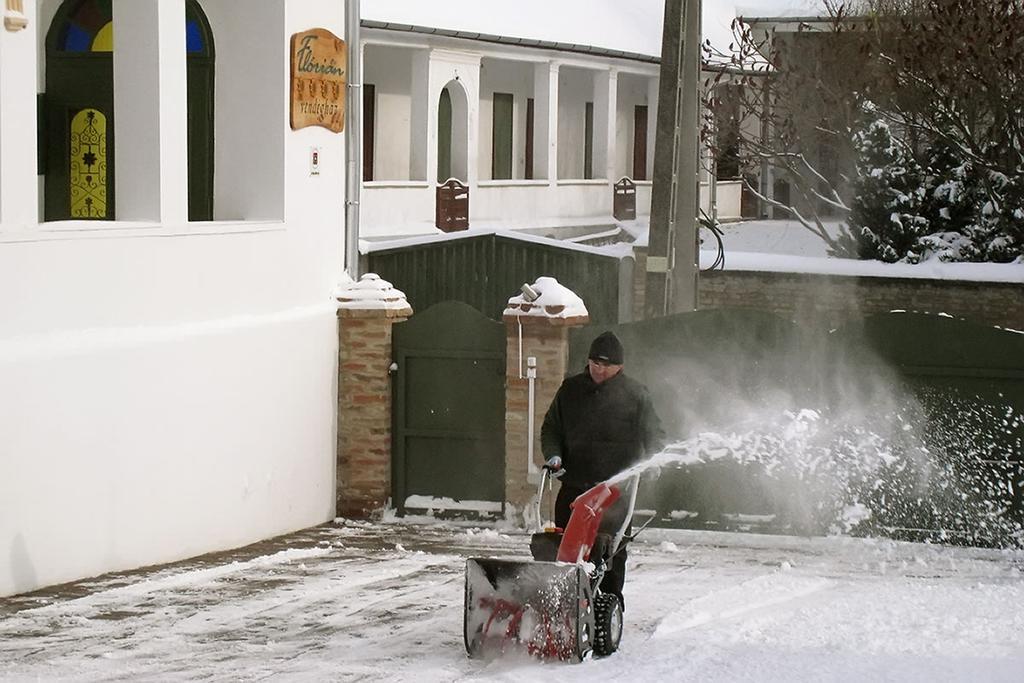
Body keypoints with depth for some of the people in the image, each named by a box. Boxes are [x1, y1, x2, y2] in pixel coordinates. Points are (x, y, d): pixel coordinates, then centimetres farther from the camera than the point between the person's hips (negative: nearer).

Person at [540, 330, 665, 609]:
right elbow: (551, 428, 19)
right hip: (574, 485, 3)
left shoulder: (635, 394, 3)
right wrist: (553, 455, 1)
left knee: (612, 553, -1)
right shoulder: (570, 390, 12)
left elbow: (654, 435, 7)